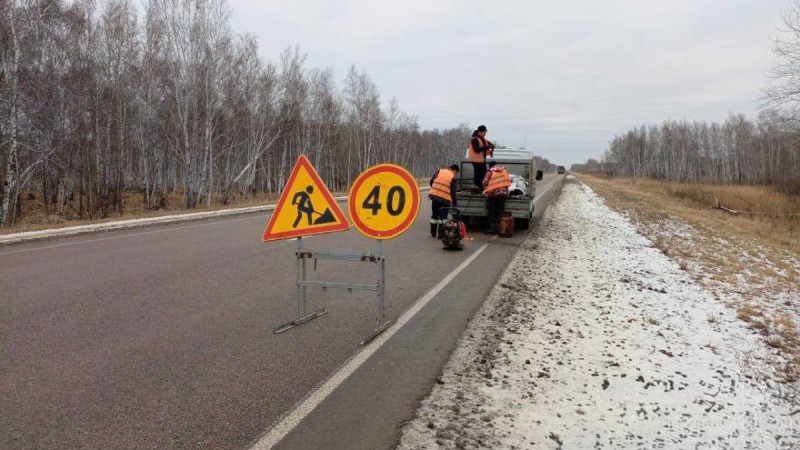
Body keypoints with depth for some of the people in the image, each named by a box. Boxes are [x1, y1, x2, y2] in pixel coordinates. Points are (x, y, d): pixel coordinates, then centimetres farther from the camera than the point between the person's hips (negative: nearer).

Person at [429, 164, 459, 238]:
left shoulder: (440, 171, 8)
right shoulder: (452, 177, -3)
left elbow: (431, 181, 8)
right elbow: (453, 191, -3)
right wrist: (455, 202, 6)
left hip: (434, 195, 4)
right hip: (444, 198, -4)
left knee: (434, 215, 16)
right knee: (443, 217, 3)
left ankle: (433, 232, 25)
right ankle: (441, 234, 2)